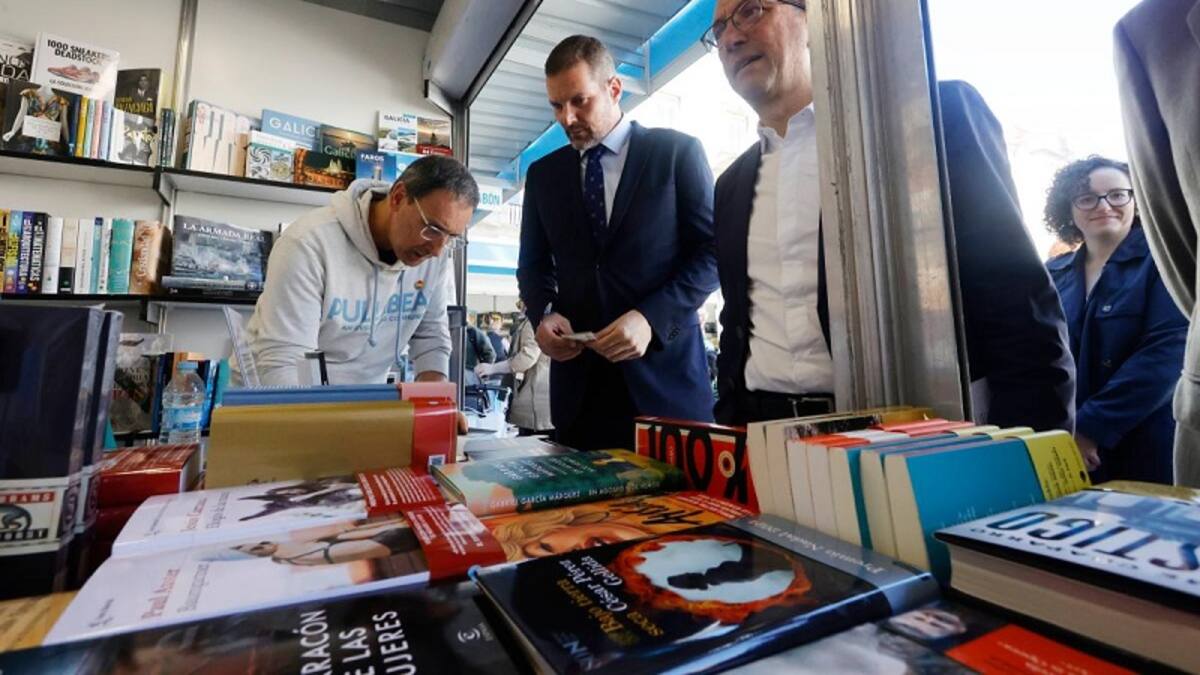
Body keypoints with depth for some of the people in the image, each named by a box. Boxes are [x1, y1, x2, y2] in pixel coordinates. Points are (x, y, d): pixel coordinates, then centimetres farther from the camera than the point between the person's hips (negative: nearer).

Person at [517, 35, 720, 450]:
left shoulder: (677, 151, 2)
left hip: (664, 373, -2)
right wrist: (542, 315, -5)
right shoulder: (543, 174, 13)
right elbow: (533, 264, 17)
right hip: (578, 378, 3)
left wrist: (651, 318, -16)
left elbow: (714, 251, -2)